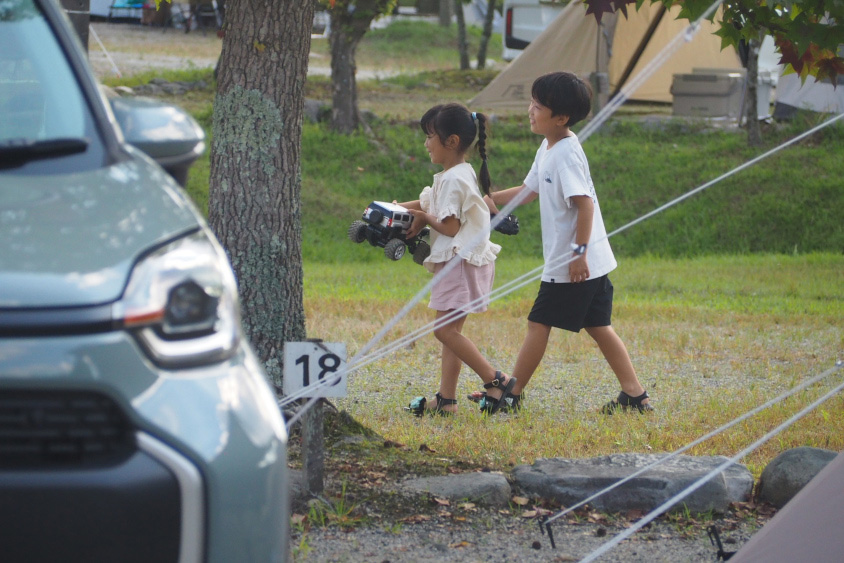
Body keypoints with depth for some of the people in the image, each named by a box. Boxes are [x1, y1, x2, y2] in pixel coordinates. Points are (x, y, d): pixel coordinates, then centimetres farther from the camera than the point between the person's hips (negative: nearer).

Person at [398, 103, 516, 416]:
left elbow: (450, 226, -20)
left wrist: (423, 218, -4)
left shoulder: (454, 179, -16)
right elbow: (426, 203, 23)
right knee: (450, 330, 9)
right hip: (456, 261, 11)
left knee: (445, 329, -12)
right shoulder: (450, 176, 16)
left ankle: (495, 380, -9)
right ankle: (446, 399, 9)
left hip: (461, 261, -11)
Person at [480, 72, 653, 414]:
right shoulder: (548, 149, 13)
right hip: (592, 263, 10)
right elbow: (530, 190, 24)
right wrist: (491, 199, 20)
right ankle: (635, 395, 11)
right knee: (598, 327, 11)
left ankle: (511, 395, 9)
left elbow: (584, 203, -24)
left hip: (572, 265, -10)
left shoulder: (566, 153, -18)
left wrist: (580, 252, -25)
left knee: (539, 323, 0)